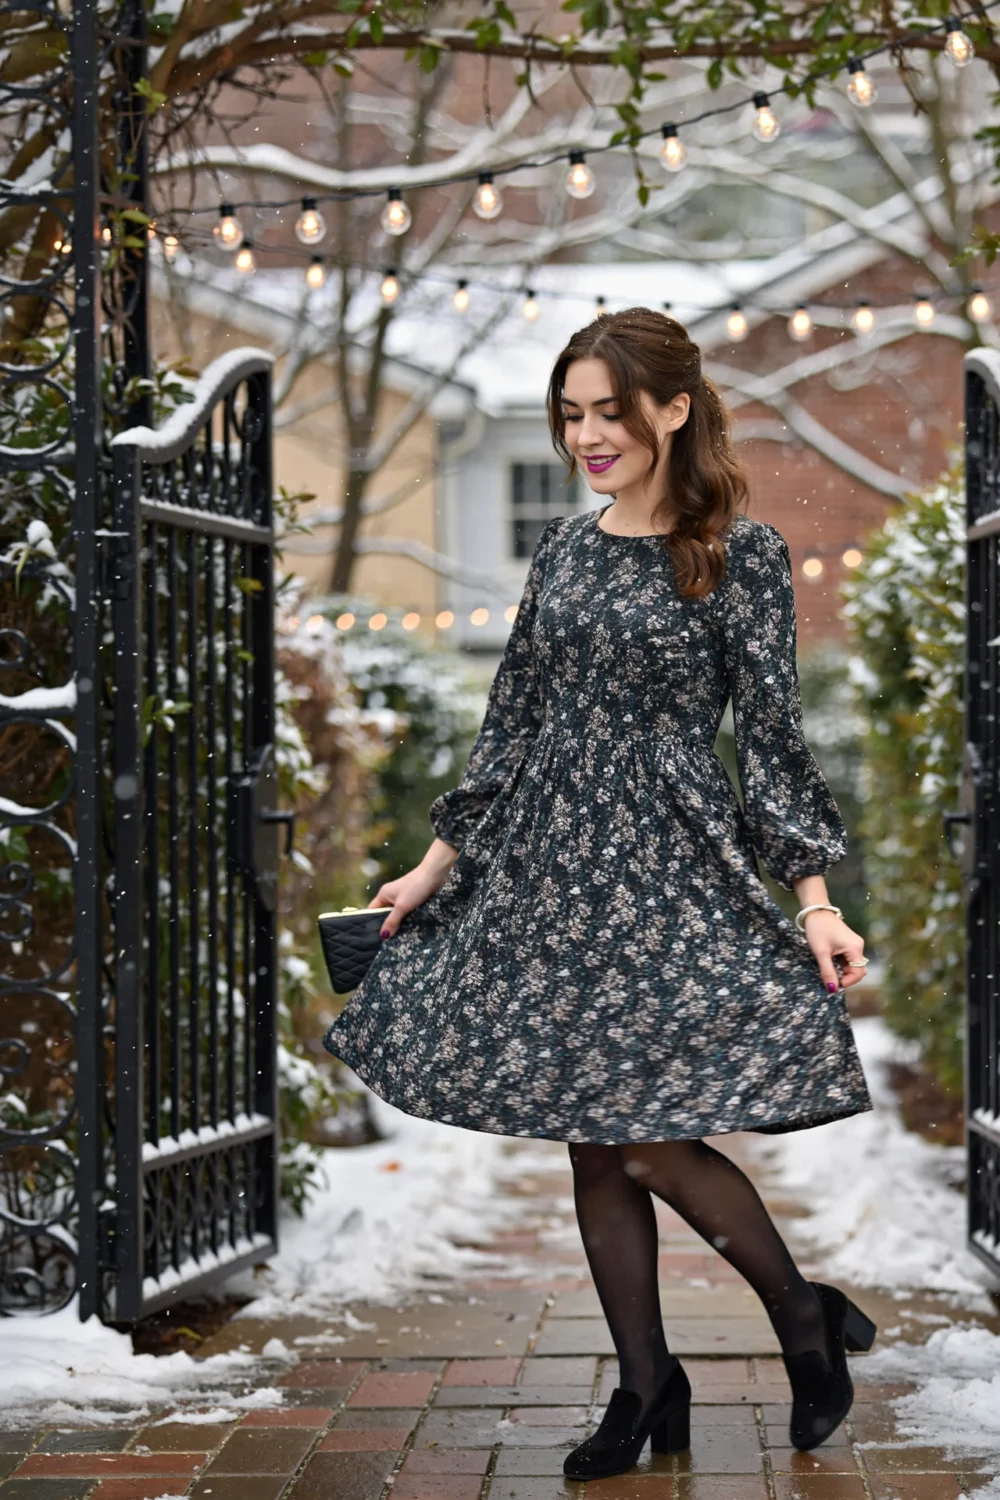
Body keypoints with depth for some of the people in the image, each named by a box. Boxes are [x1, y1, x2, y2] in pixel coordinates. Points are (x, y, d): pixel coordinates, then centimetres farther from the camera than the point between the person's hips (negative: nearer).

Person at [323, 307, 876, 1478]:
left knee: (654, 1139, -11)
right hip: (549, 857, 6)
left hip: (671, 865, -6)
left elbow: (770, 734, -7)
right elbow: (513, 719, 15)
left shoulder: (740, 550, -5)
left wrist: (814, 901, -13)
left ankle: (810, 1320, 13)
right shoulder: (564, 546, 10)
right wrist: (434, 866, 15)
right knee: (593, 1146, 7)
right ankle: (646, 1389, 18)